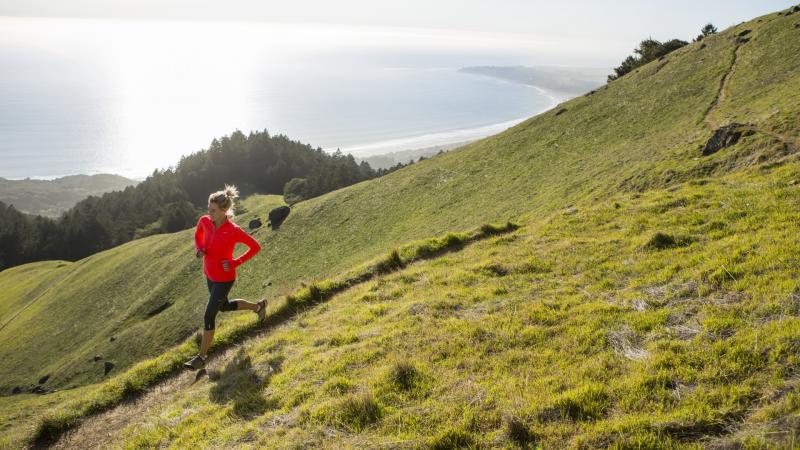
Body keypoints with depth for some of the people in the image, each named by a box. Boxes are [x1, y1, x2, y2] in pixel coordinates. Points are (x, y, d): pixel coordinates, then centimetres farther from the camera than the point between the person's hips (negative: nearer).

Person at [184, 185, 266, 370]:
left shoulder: (233, 230, -26)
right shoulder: (204, 221, -11)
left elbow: (256, 247, -14)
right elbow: (198, 235, 13)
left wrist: (235, 263, -20)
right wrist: (199, 249, -9)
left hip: (224, 279, -7)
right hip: (210, 275, 7)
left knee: (208, 316, -4)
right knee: (225, 307, 27)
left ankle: (201, 358, 11)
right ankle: (258, 307, 50)